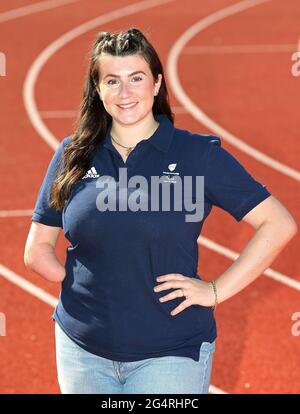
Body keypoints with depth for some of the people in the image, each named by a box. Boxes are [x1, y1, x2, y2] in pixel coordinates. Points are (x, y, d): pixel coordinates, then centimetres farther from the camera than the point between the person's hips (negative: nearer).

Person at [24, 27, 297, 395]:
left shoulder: (198, 154, -4)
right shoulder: (73, 156, 5)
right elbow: (37, 249, 11)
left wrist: (217, 290, -8)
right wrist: (79, 285, -4)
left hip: (170, 353, -3)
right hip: (83, 350, 3)